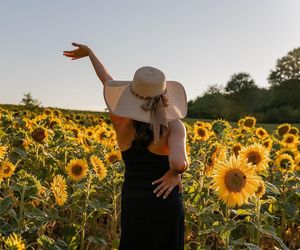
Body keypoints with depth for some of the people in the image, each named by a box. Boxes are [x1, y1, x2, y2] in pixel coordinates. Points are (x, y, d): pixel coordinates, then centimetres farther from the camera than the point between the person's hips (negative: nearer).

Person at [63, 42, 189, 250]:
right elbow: (179, 163, -34)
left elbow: (108, 82, 9)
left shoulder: (121, 123, -6)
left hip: (132, 205, 3)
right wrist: (174, 174, -10)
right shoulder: (174, 126, -16)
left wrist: (90, 53, 24)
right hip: (165, 206, -3)